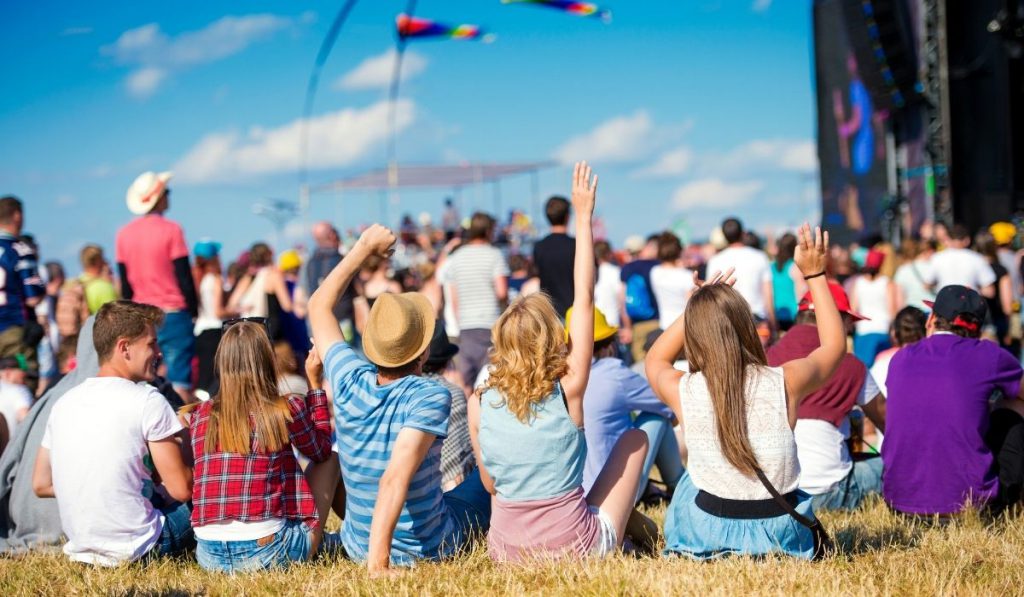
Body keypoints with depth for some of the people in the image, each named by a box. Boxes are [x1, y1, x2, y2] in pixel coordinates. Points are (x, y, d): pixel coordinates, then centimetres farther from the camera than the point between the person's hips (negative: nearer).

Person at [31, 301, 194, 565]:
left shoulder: (65, 402, 6)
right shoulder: (148, 400, -13)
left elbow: (41, 485, 10)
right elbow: (182, 490, -13)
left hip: (80, 545, 6)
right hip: (136, 548, -6)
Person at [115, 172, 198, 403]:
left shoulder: (124, 234, 7)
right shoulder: (171, 230, -8)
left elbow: (125, 283, 12)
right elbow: (184, 276, -9)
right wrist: (194, 310, -1)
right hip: (173, 313, -5)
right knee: (179, 379, -6)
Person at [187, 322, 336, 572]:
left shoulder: (200, 416, 4)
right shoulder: (289, 409, -6)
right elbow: (321, 451, 15)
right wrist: (314, 383, 21)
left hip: (209, 556, 4)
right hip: (266, 550, -4)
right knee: (332, 458, 19)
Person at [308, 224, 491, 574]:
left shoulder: (350, 382, -12)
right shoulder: (431, 398, -25)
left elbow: (319, 306, 4)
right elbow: (395, 479, -38)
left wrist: (365, 247, 9)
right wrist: (377, 560, -41)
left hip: (358, 544, 4)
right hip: (430, 549, -4)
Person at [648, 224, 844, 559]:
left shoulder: (684, 392, -13)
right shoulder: (785, 383, -14)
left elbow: (655, 360, 14)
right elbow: (834, 344, 9)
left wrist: (695, 309, 11)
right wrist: (815, 275, 14)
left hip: (709, 533, -1)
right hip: (783, 536, 1)